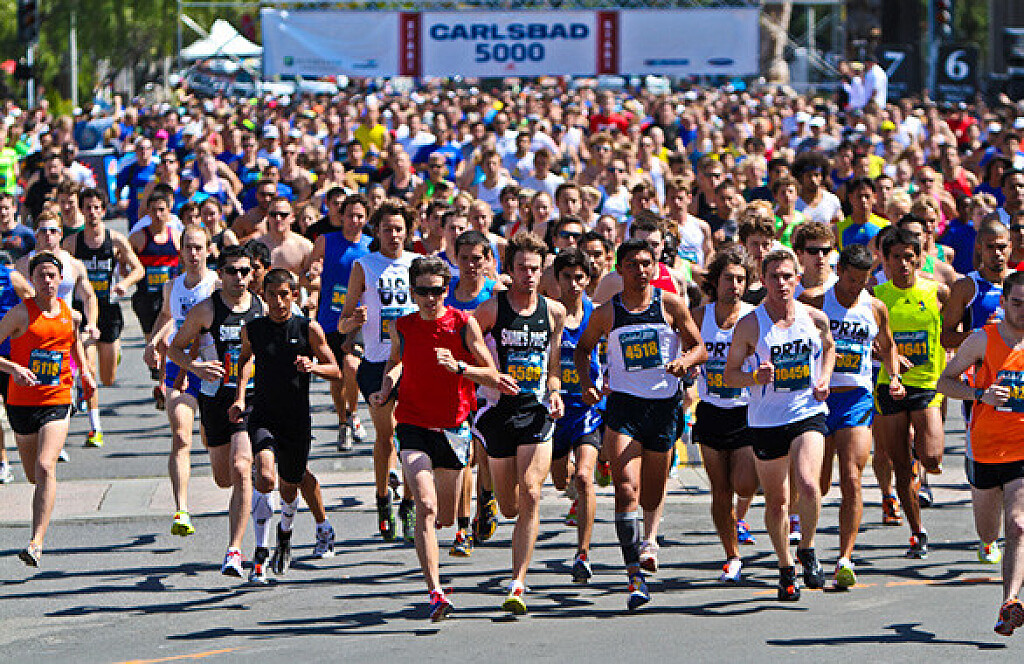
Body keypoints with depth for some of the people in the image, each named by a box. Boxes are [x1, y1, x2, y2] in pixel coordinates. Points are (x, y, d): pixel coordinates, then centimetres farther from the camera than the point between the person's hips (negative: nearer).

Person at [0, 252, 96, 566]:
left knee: (45, 468, -19)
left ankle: (37, 541, -23)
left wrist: (84, 370, 17)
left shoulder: (72, 316, 4)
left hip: (57, 402, 0)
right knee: (34, 475, 13)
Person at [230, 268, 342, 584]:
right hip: (262, 416, -1)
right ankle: (261, 552, -17)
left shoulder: (309, 329, -6)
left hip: (297, 420, 1)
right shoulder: (252, 329, -1)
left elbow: (336, 371, 2)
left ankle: (285, 531, 50)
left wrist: (313, 367, -20)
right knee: (266, 476, -25)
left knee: (291, 482, 15)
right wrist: (240, 398, 9)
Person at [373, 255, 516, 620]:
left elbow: (492, 376, -6)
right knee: (425, 506, -21)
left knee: (446, 518, 14)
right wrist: (385, 388, 4)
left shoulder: (464, 323, -6)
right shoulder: (402, 327, 0)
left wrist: (458, 367, -22)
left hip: (454, 427, 1)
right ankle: (435, 593, -26)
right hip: (414, 426, -1)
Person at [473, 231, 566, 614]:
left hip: (536, 411, 1)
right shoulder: (491, 309, -4)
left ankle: (518, 584, -18)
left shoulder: (554, 312, 6)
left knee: (530, 495, -16)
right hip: (499, 410, -1)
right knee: (510, 508, 5)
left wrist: (555, 392, -2)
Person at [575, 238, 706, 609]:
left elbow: (700, 348, 4)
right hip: (622, 405, -1)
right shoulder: (606, 313, 1)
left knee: (653, 490, 13)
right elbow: (583, 347, 18)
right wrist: (586, 384, 2)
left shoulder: (671, 305, 0)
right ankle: (635, 574, -19)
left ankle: (649, 539, 45)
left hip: (663, 404, 1)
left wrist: (684, 361, -18)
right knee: (627, 487, -16)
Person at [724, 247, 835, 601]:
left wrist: (824, 378, 5)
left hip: (808, 413, 0)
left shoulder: (815, 318, 0)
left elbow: (828, 347, 23)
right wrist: (755, 377, -19)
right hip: (766, 421, 0)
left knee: (808, 485, -22)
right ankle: (786, 569, 28)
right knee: (776, 500, 8)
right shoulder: (749, 325, -6)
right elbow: (729, 374, 1)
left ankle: (807, 550, 3)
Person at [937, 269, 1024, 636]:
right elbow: (945, 381, -1)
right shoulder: (983, 340, -7)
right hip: (985, 450, 0)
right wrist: (981, 394, -18)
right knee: (987, 533, 16)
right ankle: (988, 548, 54)